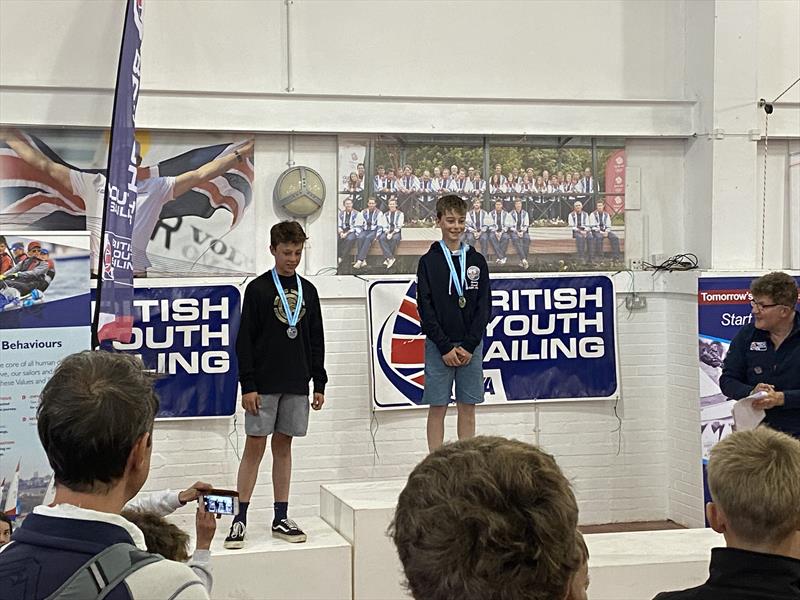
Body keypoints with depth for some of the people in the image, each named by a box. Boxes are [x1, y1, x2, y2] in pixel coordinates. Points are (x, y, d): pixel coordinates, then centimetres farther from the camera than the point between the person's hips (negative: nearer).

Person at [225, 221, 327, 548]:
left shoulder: (307, 290, 10)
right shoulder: (258, 288, -4)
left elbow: (316, 341, 13)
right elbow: (244, 340, -6)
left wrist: (319, 383, 8)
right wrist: (247, 385, -12)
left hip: (296, 385, 4)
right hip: (263, 385, -4)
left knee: (283, 446, 9)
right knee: (254, 446, -3)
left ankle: (281, 519, 13)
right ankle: (240, 519, 1)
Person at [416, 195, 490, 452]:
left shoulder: (477, 260, 7)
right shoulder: (429, 261, 0)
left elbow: (484, 306, 4)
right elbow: (425, 308, -5)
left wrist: (469, 346, -7)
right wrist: (445, 347, -11)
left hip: (471, 346, 2)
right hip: (439, 346, -2)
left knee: (468, 408, 6)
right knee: (437, 408, 1)